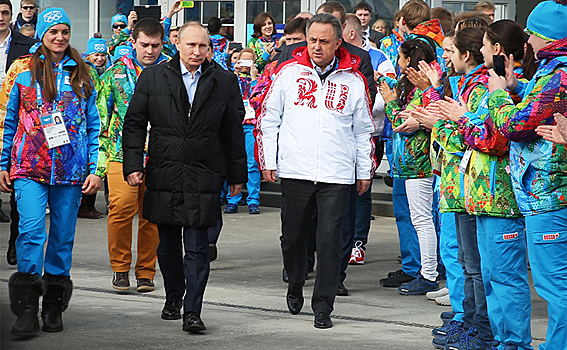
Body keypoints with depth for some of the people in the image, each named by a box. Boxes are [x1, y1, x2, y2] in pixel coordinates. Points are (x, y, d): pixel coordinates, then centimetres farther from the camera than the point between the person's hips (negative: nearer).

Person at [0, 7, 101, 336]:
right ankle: (27, 309, -13)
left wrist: (95, 169, 3)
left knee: (63, 237, 5)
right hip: (30, 167, -2)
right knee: (31, 230, -16)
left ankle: (53, 308, 16)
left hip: (70, 169, 2)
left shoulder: (81, 74, 9)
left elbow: (93, 124, 10)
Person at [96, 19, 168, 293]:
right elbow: (102, 116, 11)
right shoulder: (116, 72, 7)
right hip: (123, 153, -1)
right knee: (121, 206, -15)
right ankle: (120, 267, 1)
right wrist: (101, 158, 6)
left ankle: (146, 271, 14)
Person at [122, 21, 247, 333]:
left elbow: (234, 132, 9)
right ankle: (173, 297, 30)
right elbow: (134, 124, 7)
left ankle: (192, 311, -8)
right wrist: (133, 164, -1)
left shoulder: (224, 82, 4)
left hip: (203, 177, -2)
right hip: (163, 176, 2)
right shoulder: (153, 77, 5)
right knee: (167, 243, 12)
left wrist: (236, 175, 10)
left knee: (197, 247, -7)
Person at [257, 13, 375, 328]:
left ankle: (323, 306, 2)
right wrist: (267, 160, 3)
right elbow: (268, 119, 8)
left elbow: (364, 131, 13)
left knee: (330, 241, -5)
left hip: (337, 175, -1)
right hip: (294, 171, 1)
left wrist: (365, 171, 12)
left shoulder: (353, 81, 5)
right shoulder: (289, 72, 3)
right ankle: (295, 285, 36)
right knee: (293, 236, 10)